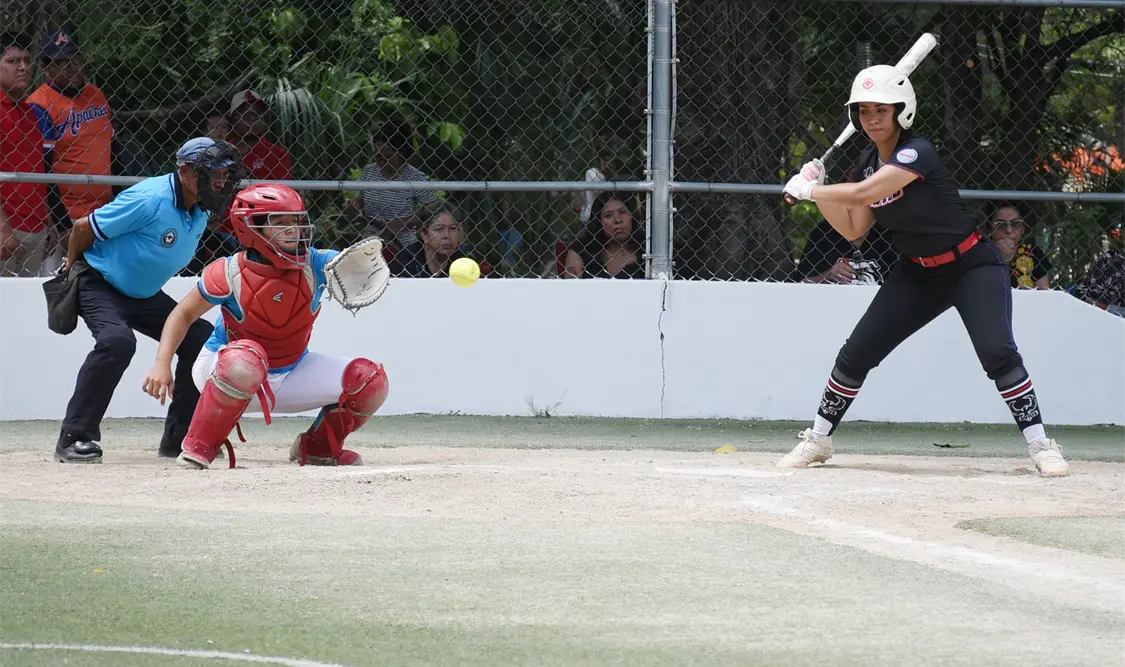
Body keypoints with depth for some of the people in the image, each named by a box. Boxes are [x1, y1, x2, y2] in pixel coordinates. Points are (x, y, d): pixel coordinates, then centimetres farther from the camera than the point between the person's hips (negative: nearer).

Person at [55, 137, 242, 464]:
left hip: (144, 295, 8)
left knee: (203, 339, -1)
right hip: (99, 285, -8)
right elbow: (84, 228, -19)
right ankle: (74, 438, -29)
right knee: (117, 341, -34)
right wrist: (74, 266, 1)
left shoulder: (200, 212, -1)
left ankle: (178, 437, 11)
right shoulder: (150, 200, -28)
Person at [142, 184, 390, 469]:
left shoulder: (315, 264, -15)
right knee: (246, 357, -42)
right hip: (222, 369, -4)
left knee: (371, 381, -11)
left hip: (292, 374, 4)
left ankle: (318, 446, 16)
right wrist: (162, 363, -22)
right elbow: (184, 314, -10)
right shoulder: (230, 273, -20)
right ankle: (200, 447, -23)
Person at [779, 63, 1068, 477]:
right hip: (918, 275, 7)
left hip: (972, 268, -7)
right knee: (856, 353, 2)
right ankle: (818, 440, 17)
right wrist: (817, 191, -5)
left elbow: (863, 194, -36)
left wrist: (808, 190, -23)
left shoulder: (917, 153, -25)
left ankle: (1040, 445, -16)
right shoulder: (869, 161, 1)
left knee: (997, 352, -25)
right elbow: (853, 229, 6)